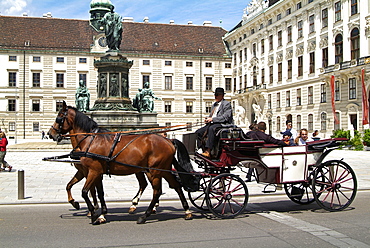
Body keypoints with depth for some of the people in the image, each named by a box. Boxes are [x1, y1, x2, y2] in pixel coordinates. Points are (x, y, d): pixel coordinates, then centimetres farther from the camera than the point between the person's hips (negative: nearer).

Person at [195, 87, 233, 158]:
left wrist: (212, 119, -18)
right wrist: (207, 119, 2)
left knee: (211, 129, -39)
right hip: (212, 124, 9)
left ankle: (208, 151, -45)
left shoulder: (227, 104, -1)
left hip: (223, 124, -9)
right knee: (198, 132, -8)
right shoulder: (214, 105, 25)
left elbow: (226, 117, -14)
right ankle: (203, 150, -7)